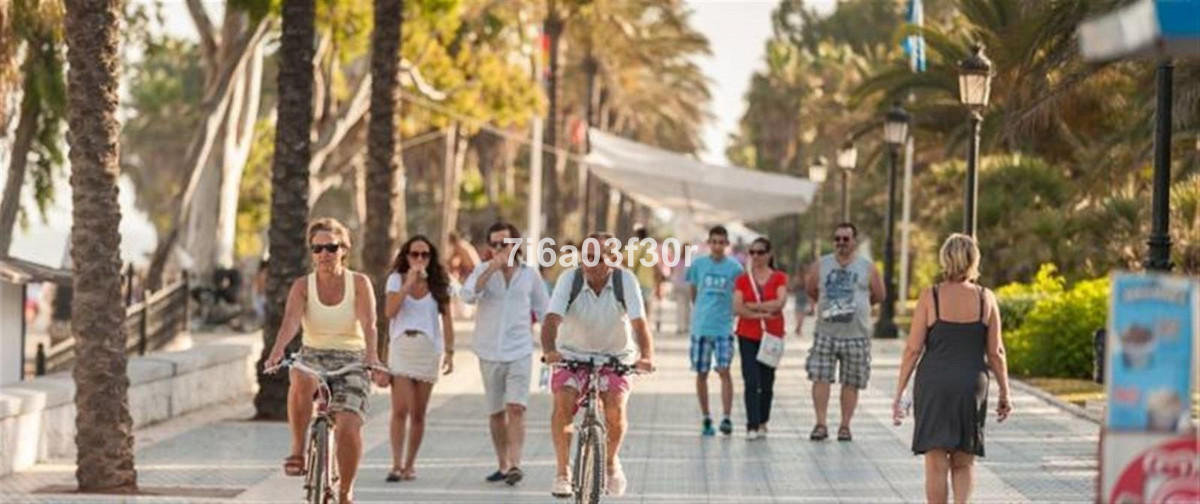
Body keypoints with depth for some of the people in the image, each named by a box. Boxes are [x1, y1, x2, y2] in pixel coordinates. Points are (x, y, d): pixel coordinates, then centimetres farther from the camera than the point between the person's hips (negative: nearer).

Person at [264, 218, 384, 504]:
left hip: (351, 361, -1)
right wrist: (277, 353, -38)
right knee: (301, 381, -37)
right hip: (313, 356, 1)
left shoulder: (359, 284, -4)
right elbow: (291, 321, -18)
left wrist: (372, 357, -38)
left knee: (348, 428, -20)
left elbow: (368, 325, -18)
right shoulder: (303, 286, -2)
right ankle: (298, 450, -20)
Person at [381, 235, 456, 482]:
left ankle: (409, 464, 14)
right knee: (400, 410, -11)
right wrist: (409, 283, -13)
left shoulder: (439, 284, 7)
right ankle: (397, 464, -14)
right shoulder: (397, 279, 5)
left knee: (418, 413, 4)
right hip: (401, 347, -1)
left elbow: (447, 320, 7)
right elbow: (389, 311, -8)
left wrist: (449, 351, -1)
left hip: (428, 349, 1)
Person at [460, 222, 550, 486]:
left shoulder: (529, 274, 4)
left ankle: (515, 464, -20)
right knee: (496, 412, 10)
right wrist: (493, 268, -27)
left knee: (516, 408, -15)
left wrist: (528, 324, 5)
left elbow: (544, 310, 17)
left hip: (520, 352, -1)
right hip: (489, 352, 1)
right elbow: (469, 295, -20)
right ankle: (502, 464, 21)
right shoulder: (483, 271, 1)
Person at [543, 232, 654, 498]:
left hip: (615, 358, 0)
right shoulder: (569, 279, -15)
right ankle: (562, 473, -8)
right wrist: (549, 350, -46)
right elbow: (552, 319, -26)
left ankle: (611, 462, 8)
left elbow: (639, 322, -24)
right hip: (572, 355, 0)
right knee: (562, 404, -24)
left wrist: (647, 356, -42)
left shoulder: (625, 280, -15)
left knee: (615, 408, -22)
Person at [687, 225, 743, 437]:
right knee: (701, 373, 6)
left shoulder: (734, 268, 0)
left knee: (724, 370, -12)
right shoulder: (698, 265, 3)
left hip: (724, 327, -2)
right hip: (701, 326, 2)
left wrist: (726, 312, 8)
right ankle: (706, 419, 16)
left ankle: (726, 418, -13)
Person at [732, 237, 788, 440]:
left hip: (772, 335, 0)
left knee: (767, 382, 7)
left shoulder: (779, 278, 4)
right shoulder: (742, 280, 5)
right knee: (751, 381, -10)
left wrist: (754, 306, -11)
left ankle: (763, 423, 21)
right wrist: (762, 314, -15)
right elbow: (737, 307, -6)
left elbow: (780, 302, -12)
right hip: (748, 336, 0)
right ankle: (752, 426, -13)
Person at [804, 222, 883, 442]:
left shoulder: (867, 268, 4)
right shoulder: (821, 266, 7)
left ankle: (845, 426, 12)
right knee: (820, 377, -8)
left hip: (857, 335, -1)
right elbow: (811, 292, 19)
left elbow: (878, 296, 14)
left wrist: (856, 306, 12)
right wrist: (827, 306, 10)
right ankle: (820, 424, -3)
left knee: (851, 383, 3)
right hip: (826, 332, 1)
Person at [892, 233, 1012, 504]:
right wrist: (1004, 393, 12)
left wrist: (899, 393, 1)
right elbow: (995, 353, 2)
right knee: (964, 462, 13)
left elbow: (913, 349, -4)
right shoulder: (986, 299, 0)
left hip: (933, 383, -1)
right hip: (972, 385, 1)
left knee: (936, 463, 6)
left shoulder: (930, 297, -4)